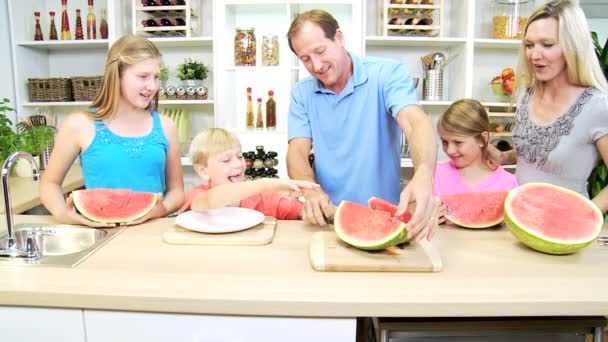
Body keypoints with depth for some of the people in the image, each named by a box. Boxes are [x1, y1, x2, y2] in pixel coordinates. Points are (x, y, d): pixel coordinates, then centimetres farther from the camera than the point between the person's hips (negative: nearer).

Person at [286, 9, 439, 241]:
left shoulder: (387, 74, -6)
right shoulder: (301, 93, 5)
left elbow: (415, 122, -21)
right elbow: (298, 152, -3)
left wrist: (423, 176, -41)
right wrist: (311, 191, -24)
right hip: (327, 218, 2)